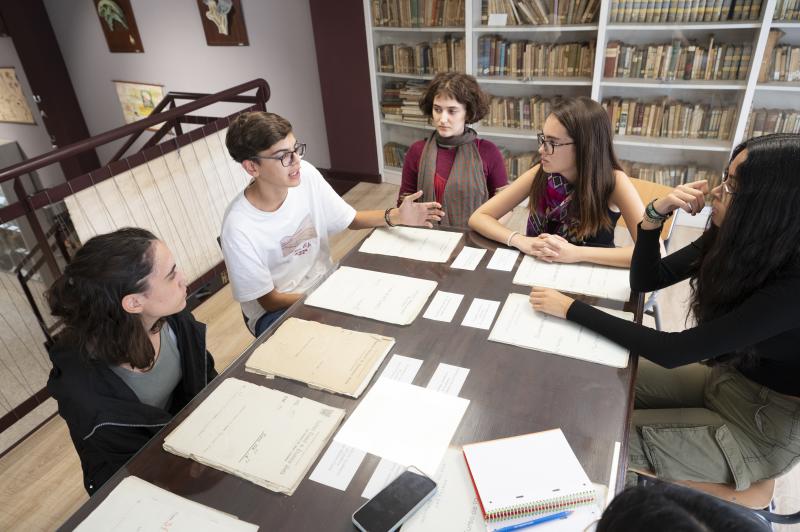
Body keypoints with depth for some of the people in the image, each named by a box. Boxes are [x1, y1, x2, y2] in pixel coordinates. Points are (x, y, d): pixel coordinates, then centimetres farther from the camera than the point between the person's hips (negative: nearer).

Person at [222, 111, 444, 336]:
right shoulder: (239, 227, -27)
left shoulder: (306, 174, -14)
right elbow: (269, 300, -17)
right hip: (274, 310, -5)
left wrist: (396, 216, -18)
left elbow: (350, 219, 0)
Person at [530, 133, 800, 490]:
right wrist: (655, 213, -22)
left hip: (766, 426, -6)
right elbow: (646, 281, -5)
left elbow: (673, 352, -33)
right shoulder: (734, 240, -12)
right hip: (723, 378, 7)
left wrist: (571, 309, -30)